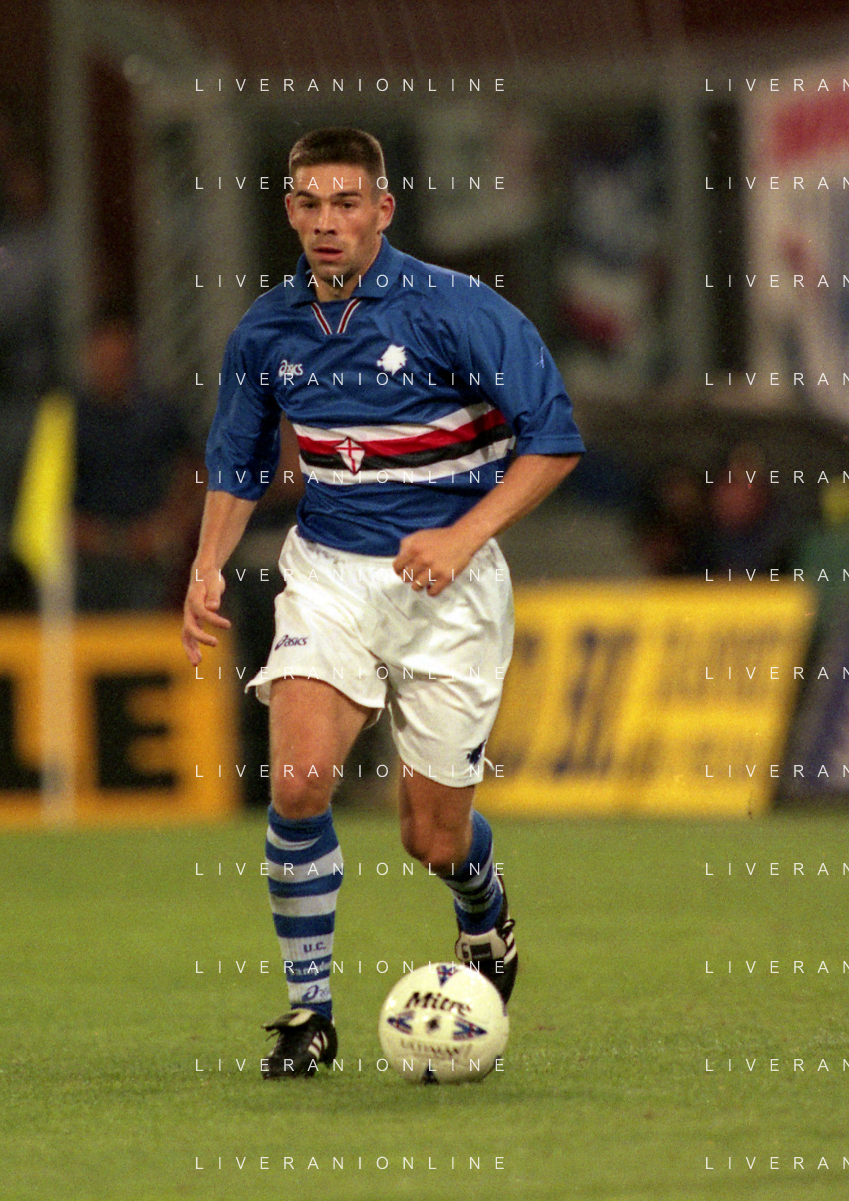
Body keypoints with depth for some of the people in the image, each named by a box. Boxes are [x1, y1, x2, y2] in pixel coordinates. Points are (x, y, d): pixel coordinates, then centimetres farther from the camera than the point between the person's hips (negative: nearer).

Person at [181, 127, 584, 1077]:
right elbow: (237, 461, 17)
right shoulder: (265, 331, 1)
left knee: (433, 840, 3)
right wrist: (208, 566, 2)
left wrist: (464, 536, -20)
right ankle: (307, 1012, -8)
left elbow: (553, 437, -10)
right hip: (327, 572, 2)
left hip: (446, 581, -2)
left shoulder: (456, 313, -13)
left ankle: (484, 912, 41)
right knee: (299, 783, -22)